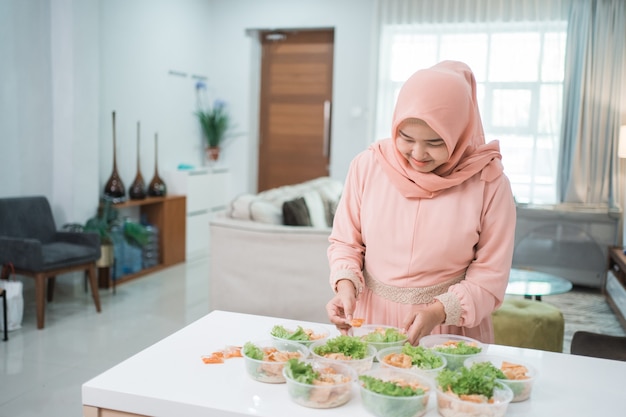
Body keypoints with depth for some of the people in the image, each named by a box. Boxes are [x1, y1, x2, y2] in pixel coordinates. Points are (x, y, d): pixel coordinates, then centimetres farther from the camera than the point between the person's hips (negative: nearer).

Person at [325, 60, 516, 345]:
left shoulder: (489, 183, -10)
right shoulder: (367, 165, -5)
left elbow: (490, 275, -6)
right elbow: (345, 241, 5)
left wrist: (439, 311, -20)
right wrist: (345, 284, -12)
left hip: (451, 326, -1)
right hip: (372, 317, 1)